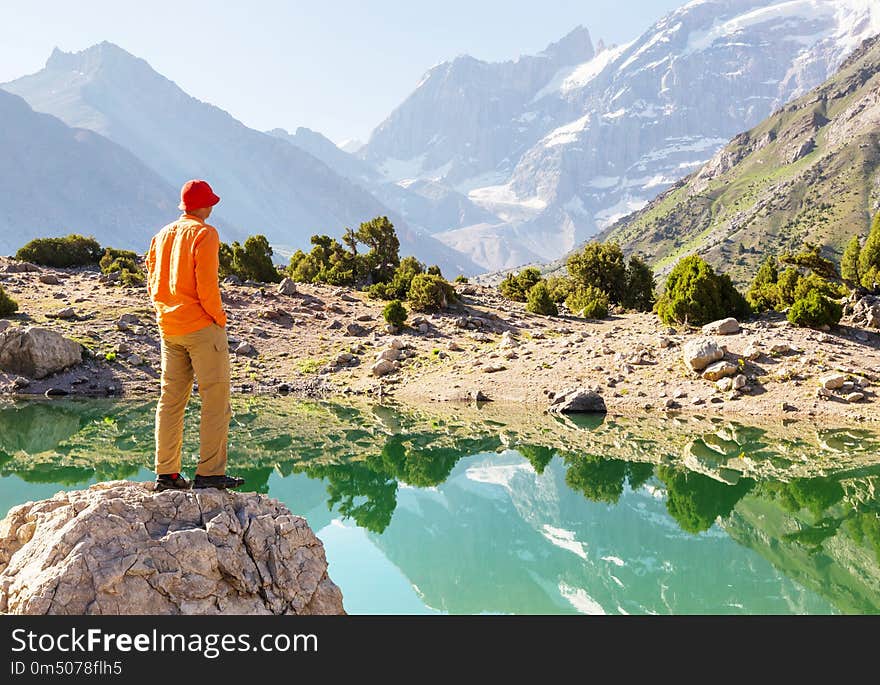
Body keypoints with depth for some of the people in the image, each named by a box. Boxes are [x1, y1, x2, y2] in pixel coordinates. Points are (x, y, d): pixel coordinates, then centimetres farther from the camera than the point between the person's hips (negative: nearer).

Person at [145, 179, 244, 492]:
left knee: (170, 399, 9)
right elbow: (206, 286, -16)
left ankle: (166, 473, 12)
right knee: (216, 399, -2)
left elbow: (153, 282, 12)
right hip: (202, 326, -7)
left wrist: (166, 313, 16)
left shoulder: (162, 235, 14)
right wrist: (219, 318, -5)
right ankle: (209, 472, -4)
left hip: (168, 327, 7)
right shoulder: (204, 234, -8)